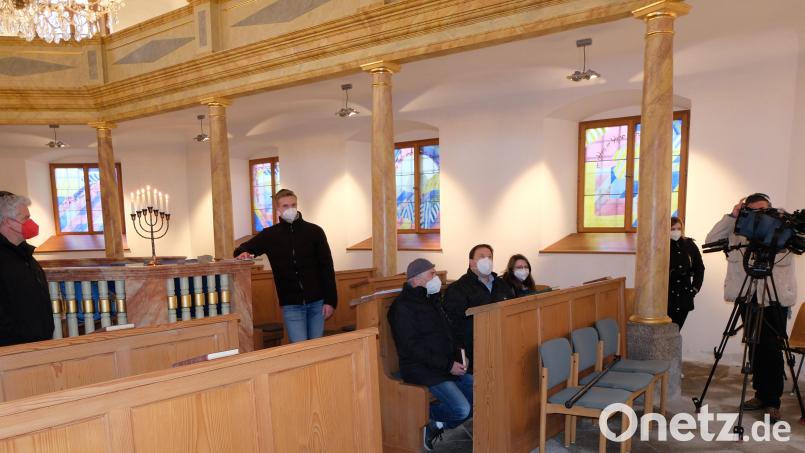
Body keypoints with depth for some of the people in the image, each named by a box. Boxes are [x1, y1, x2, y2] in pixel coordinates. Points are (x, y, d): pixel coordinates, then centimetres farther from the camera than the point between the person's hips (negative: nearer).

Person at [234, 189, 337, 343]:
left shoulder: (314, 231, -1)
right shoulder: (269, 235, 2)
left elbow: (327, 268, -1)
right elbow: (242, 250, 12)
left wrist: (331, 300, -6)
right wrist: (243, 253, -14)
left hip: (317, 302, 0)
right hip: (291, 305, 0)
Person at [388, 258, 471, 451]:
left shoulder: (432, 300, 15)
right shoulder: (402, 306, -12)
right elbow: (413, 348, -17)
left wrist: (458, 359, 3)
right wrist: (448, 366, -18)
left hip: (448, 366, 9)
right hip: (422, 369, -9)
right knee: (461, 409, -22)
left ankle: (436, 424, 7)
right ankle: (428, 418, 6)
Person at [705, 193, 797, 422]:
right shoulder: (738, 233, 5)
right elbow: (712, 239, -6)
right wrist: (732, 216, -10)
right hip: (748, 298, 2)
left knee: (772, 350, -2)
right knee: (756, 349, 11)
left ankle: (772, 401, 9)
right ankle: (761, 395, 24)